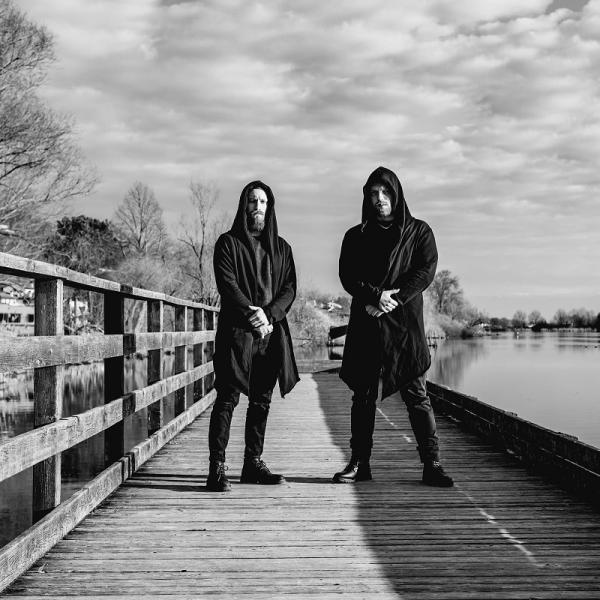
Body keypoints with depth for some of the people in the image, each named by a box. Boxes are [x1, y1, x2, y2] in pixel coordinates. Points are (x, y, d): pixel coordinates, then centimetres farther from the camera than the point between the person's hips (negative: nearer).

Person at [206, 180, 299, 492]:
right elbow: (226, 284, -7)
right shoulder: (228, 242, 5)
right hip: (236, 330, -4)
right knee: (228, 397, -9)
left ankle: (253, 463, 14)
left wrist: (269, 314, -11)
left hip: (271, 331, 4)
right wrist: (252, 314, -19)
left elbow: (289, 289, 7)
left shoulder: (281, 247, 16)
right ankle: (216, 468, -9)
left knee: (262, 400, 7)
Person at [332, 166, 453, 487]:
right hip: (365, 322, 2)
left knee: (416, 394, -7)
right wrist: (374, 295, -15)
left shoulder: (419, 232, 11)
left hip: (405, 320, -2)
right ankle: (359, 462, 9)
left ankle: (432, 464, -5)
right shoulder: (356, 236, 15)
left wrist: (393, 298, -13)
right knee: (363, 394, 3)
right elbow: (347, 275, 3)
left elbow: (426, 270, -2)